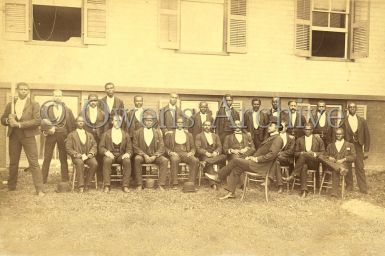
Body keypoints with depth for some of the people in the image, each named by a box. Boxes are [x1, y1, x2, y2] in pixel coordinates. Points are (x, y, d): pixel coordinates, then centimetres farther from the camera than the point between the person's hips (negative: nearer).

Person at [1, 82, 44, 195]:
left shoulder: (34, 104, 1)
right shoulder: (10, 104, 13)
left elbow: (38, 120, -11)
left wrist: (19, 124, -17)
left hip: (28, 136, -4)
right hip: (14, 136, 4)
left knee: (34, 163, -7)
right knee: (13, 163, 11)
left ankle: (39, 190, -6)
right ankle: (11, 187, 25)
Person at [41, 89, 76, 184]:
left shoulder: (67, 110, 8)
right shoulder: (46, 108, 6)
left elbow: (72, 124, 6)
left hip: (62, 135, 1)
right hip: (50, 134, -1)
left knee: (63, 158, 6)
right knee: (47, 158, -1)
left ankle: (65, 180, 12)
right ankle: (43, 181, 4)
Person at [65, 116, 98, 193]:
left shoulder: (89, 135, 23)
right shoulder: (71, 135, 13)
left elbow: (94, 146, 12)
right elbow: (68, 149, 2)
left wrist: (90, 154, -9)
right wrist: (78, 155, -12)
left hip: (88, 156, 2)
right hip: (77, 157, -2)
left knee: (94, 163, -30)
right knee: (80, 163, -38)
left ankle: (86, 184, -18)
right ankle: (81, 186, -31)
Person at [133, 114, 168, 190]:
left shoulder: (158, 132, 9)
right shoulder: (137, 132, 6)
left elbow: (161, 148, 3)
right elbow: (135, 147, -1)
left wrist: (154, 156, -15)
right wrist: (145, 155, -16)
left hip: (154, 156, 1)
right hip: (142, 155, -1)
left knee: (165, 160, -27)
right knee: (137, 159, -35)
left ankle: (161, 185, -25)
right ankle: (139, 185, -27)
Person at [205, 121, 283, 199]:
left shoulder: (278, 139, -10)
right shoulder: (270, 138, 21)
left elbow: (272, 154, -21)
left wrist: (257, 159, -19)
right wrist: (252, 157, 8)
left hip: (261, 166, -9)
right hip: (257, 163, 9)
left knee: (235, 160, -12)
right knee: (236, 168, -3)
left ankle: (218, 177, 2)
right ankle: (231, 192, -3)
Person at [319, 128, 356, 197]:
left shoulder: (349, 145, 22)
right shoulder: (330, 145, 28)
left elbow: (353, 157, 9)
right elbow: (325, 155, 20)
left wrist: (344, 159, -8)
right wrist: (329, 158, -4)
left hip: (343, 164, -2)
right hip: (331, 163, 2)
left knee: (335, 171, -39)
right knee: (321, 156, -31)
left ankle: (334, 192, -41)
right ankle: (340, 169, -46)